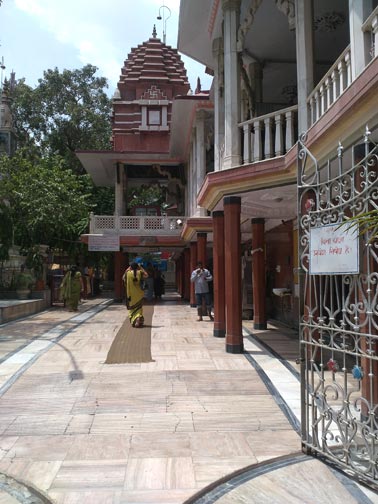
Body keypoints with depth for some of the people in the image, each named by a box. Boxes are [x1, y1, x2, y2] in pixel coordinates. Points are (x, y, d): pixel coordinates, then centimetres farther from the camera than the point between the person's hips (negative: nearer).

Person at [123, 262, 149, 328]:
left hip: (130, 294, 0)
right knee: (139, 307, 6)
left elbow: (123, 277, 14)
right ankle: (138, 320, -11)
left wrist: (127, 269, 13)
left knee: (132, 307, 12)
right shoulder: (140, 272, -7)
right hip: (139, 293, 0)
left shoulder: (128, 273, -7)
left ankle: (133, 322, 11)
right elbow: (146, 275, 12)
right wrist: (141, 268, 11)